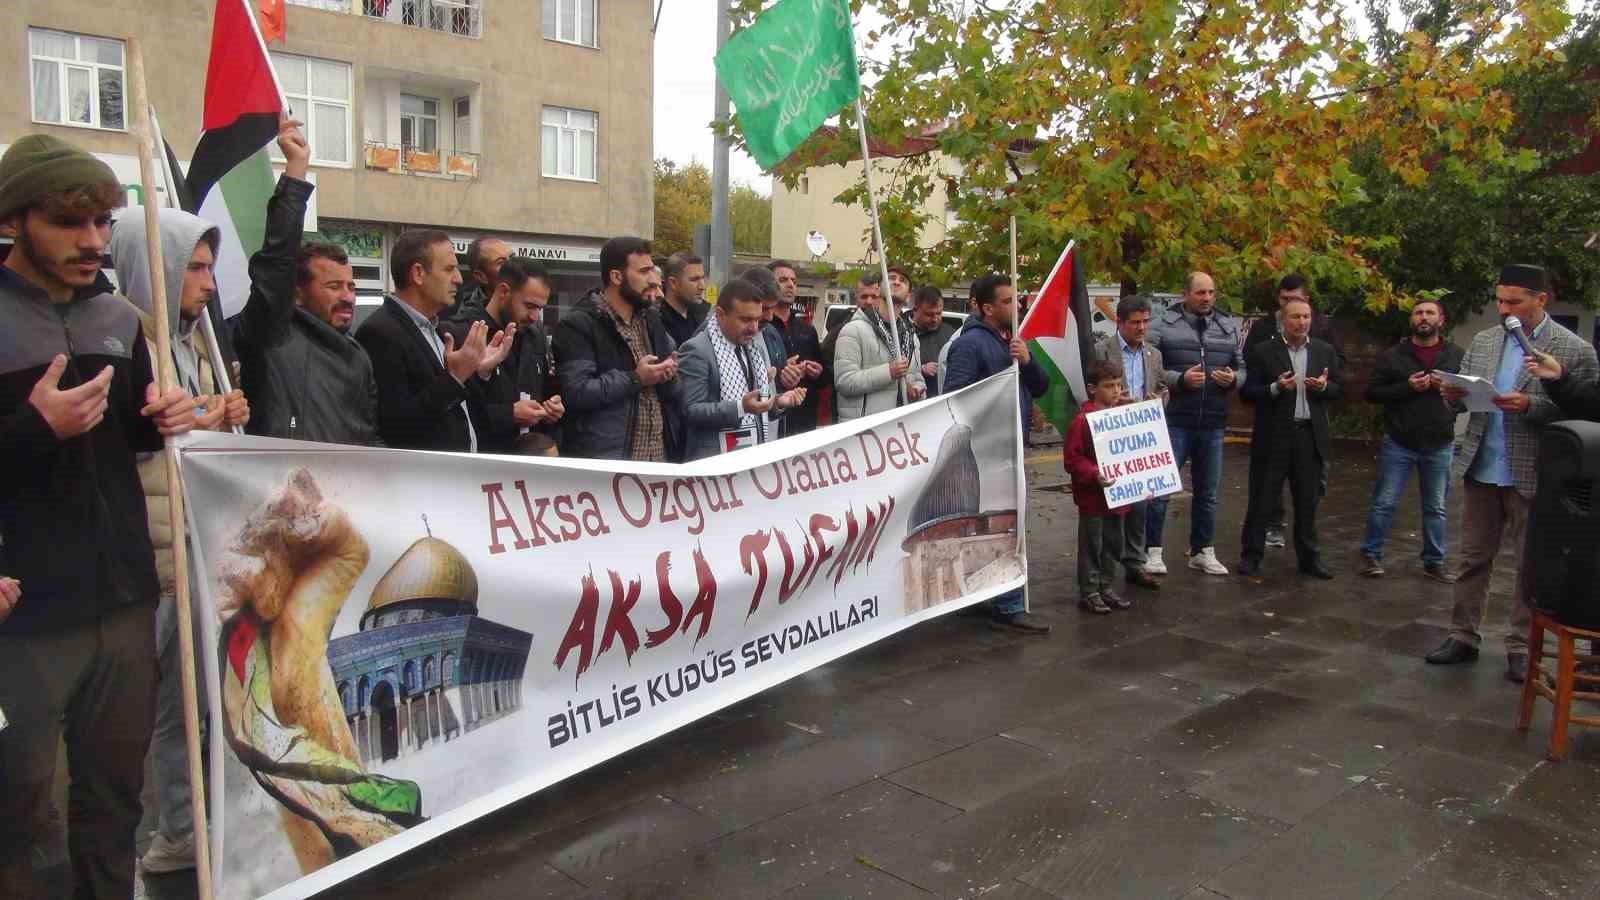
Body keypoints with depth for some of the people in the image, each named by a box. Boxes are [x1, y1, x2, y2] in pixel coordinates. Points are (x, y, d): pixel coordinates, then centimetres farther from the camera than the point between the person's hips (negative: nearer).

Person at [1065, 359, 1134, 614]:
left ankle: (1106, 587, 29)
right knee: (1092, 545, 3)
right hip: (1092, 496, -7)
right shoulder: (1083, 420, -16)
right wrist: (1094, 474, -29)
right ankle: (1089, 592, 14)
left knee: (1113, 543, 16)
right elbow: (1072, 459, -18)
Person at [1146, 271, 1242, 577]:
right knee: (1161, 489, -2)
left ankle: (1202, 552, 26)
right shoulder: (1164, 324, -3)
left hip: (1212, 426, 5)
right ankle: (1153, 552, 9)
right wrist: (1180, 379, -19)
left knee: (1207, 493, 13)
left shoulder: (1229, 327, 10)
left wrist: (1233, 378, -6)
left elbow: (1242, 367, 16)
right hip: (1173, 422, -4)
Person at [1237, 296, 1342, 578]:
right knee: (1262, 498, 2)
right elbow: (1248, 392, -4)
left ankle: (1309, 557, 22)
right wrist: (1276, 388, -20)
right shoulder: (1263, 352, -2)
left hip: (1311, 435, 3)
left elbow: (1339, 388, 11)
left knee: (1308, 500, 10)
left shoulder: (1325, 351, 10)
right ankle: (1251, 555, 12)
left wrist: (1324, 387, -10)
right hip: (1274, 436, -3)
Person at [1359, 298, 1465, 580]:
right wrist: (1406, 387, -15)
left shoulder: (1457, 355, 6)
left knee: (1436, 508, 10)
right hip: (1398, 443, -2)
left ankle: (1434, 562, 21)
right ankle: (1371, 554, 14)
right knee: (1384, 503, 1)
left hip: (1439, 446, 2)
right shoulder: (1392, 355, 1)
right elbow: (1372, 393, -2)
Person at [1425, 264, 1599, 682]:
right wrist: (1453, 395, -11)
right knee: (1474, 558, 11)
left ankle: (1521, 647, 18)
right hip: (1481, 469, 4)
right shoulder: (1483, 341, 8)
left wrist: (1530, 405, -24)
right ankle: (1463, 637, 20)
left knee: (1533, 563, 7)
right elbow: (1463, 398, 13)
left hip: (1534, 475, -4)